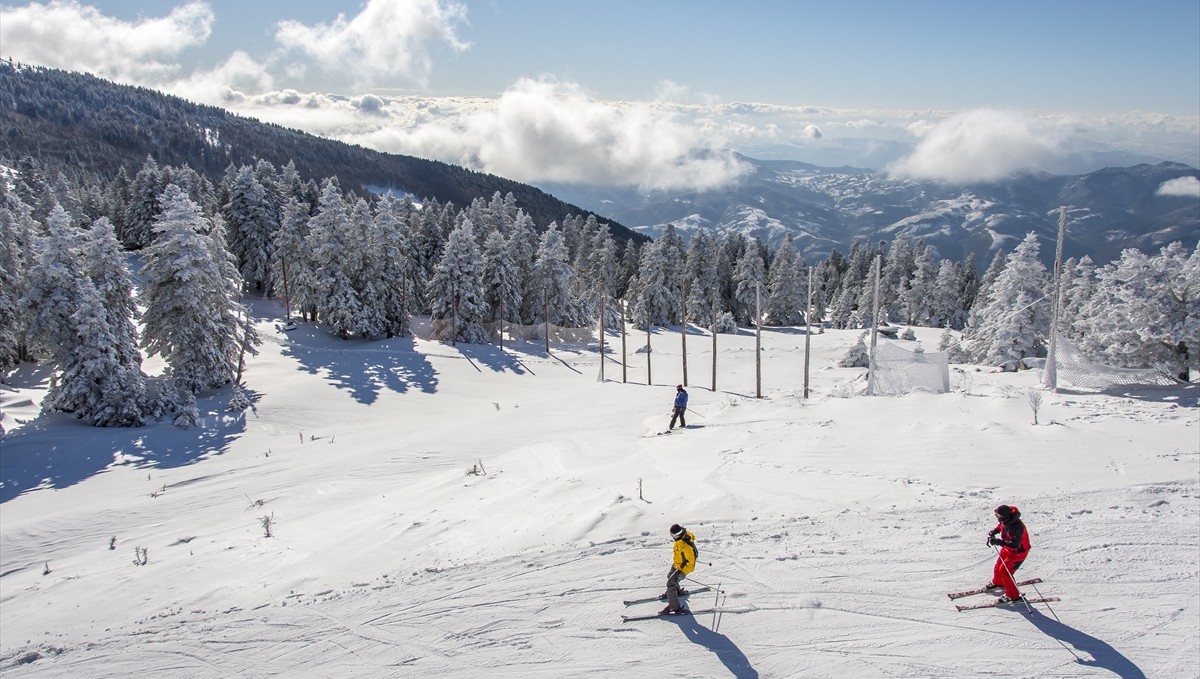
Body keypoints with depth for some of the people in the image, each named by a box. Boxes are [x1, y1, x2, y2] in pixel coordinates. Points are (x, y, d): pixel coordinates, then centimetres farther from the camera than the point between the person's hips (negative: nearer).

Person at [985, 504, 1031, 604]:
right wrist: (993, 532, -8)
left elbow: (1015, 545, -38)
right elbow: (1000, 526, 10)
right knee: (998, 566, 20)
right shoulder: (1006, 520, -13)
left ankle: (1013, 595, 7)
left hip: (1018, 551, -9)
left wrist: (998, 542, -42)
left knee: (1004, 571, -9)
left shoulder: (1016, 527, -39)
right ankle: (997, 582, 50)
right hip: (1008, 548, 9)